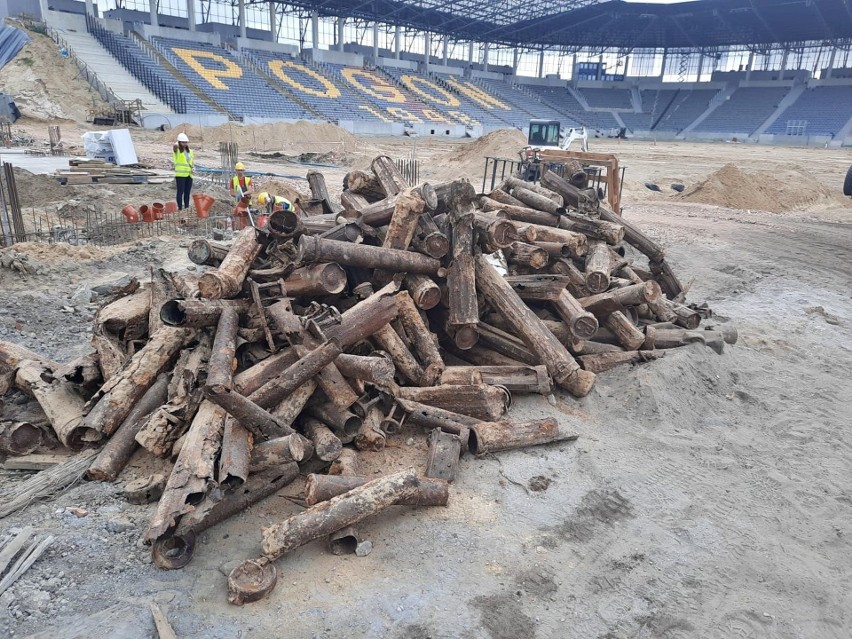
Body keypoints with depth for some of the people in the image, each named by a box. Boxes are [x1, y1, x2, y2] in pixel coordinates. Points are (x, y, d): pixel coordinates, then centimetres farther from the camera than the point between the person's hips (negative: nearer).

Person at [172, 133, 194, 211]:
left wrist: (193, 166, 5)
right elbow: (175, 145, -27)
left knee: (187, 192, 11)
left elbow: (192, 162, 23)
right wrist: (178, 143, -11)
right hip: (180, 174, -6)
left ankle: (187, 207, 19)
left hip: (189, 174, 6)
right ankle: (180, 207, -2)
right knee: (180, 192, -6)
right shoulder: (177, 150, -2)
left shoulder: (190, 151, 16)